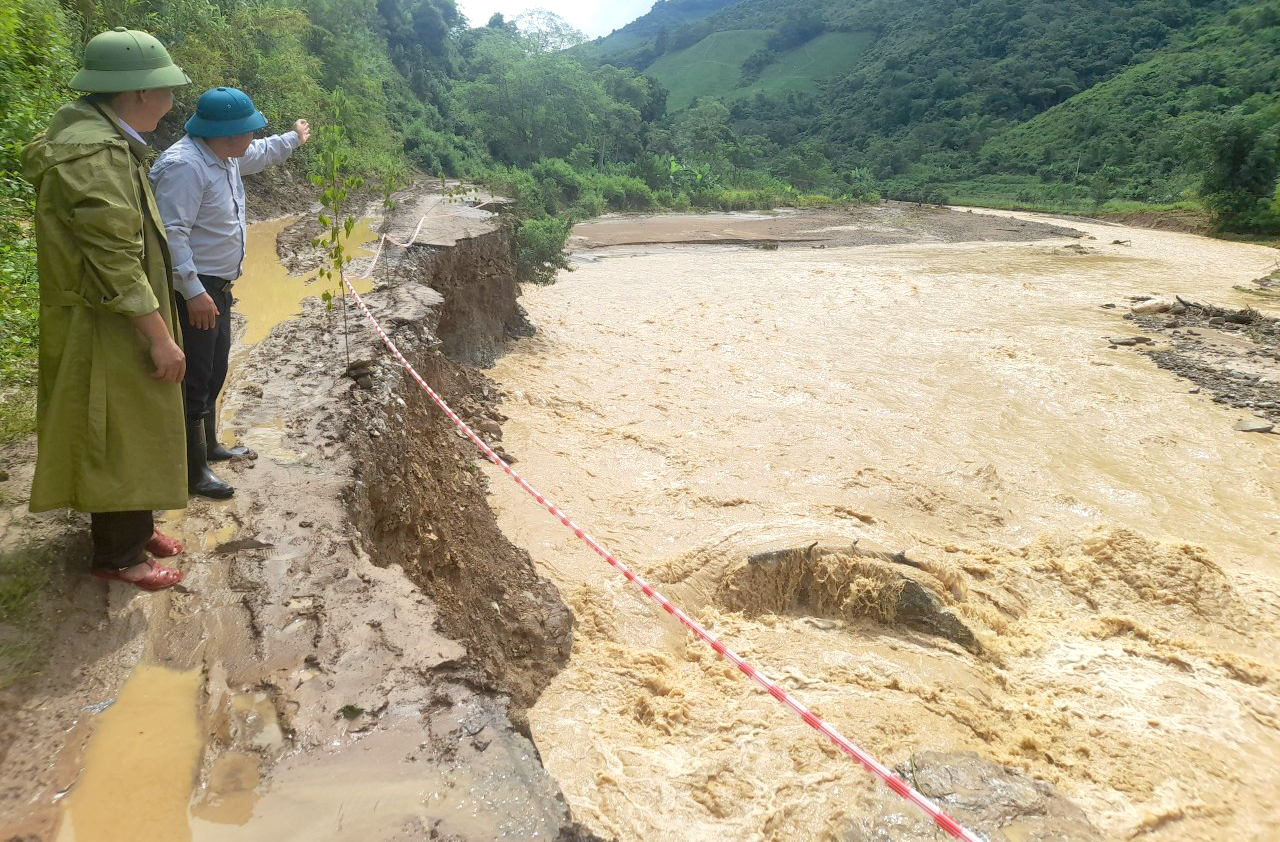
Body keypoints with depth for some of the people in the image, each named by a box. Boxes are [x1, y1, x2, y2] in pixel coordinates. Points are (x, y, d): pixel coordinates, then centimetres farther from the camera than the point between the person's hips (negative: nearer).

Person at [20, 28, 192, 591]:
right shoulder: (94, 156, -26)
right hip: (108, 330, -10)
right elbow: (116, 265, -26)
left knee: (131, 433, 21)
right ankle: (117, 556, 20)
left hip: (120, 323, 10)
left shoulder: (100, 136, 7)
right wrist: (161, 339, -20)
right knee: (120, 439, 4)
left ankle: (132, 527, 37)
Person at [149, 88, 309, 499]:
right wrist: (193, 292, -32)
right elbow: (172, 234, -29)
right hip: (193, 292, -11)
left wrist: (294, 139, 44)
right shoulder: (185, 165, -24)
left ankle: (209, 446, 38)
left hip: (217, 286, 11)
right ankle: (194, 470, 7)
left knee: (214, 372, 21)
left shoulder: (225, 156, 7)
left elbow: (258, 155, 32)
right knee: (194, 380, -3)